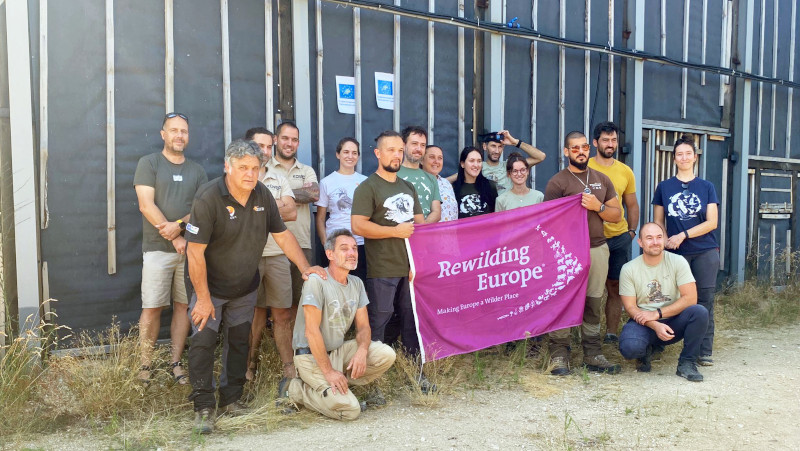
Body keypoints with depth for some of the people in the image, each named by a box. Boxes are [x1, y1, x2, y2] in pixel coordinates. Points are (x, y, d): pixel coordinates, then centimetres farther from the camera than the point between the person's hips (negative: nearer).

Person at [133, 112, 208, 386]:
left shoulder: (196, 171, 13)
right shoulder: (149, 163, 3)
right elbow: (146, 205, -7)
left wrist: (178, 225, -14)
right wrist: (176, 239, -11)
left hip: (189, 248, 3)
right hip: (157, 248, -3)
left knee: (183, 305, 5)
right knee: (152, 307, -3)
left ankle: (175, 363, 14)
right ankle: (145, 366, 8)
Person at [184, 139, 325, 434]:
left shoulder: (262, 195, -6)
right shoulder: (209, 198, -23)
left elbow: (282, 234, 3)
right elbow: (195, 252, -23)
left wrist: (305, 267, -5)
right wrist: (203, 298, -21)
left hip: (245, 289, 5)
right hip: (211, 288, -5)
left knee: (239, 342, 11)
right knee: (203, 342, -7)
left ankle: (231, 399, 26)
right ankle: (204, 407, 7)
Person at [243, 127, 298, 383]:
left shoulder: (279, 180, 15)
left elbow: (292, 213, 1)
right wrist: (277, 205, -7)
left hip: (277, 254, 4)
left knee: (283, 314, 5)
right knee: (256, 313, 4)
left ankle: (289, 368, 11)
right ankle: (250, 365, 19)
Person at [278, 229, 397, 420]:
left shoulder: (357, 283, 6)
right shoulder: (316, 281, -17)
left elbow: (363, 327, 5)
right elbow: (312, 331, -19)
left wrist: (362, 351, -17)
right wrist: (328, 371, -20)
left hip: (339, 350, 7)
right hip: (312, 355, -7)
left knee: (387, 355, -16)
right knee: (350, 410, -19)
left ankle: (339, 384, -1)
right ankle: (297, 389, 2)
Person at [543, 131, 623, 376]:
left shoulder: (602, 179, 14)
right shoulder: (557, 182, -2)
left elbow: (617, 215, 11)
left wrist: (597, 206, -6)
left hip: (598, 248, 5)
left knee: (594, 303, 8)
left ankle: (593, 354, 16)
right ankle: (559, 355, 3)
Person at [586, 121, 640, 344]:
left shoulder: (625, 171, 9)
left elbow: (632, 205, 17)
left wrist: (632, 231, 7)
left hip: (619, 238, 4)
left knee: (615, 287, 8)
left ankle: (611, 333, 17)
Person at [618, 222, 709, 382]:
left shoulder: (677, 262, -5)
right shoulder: (628, 269, -6)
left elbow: (690, 298, -11)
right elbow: (630, 307, -7)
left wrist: (657, 313, -18)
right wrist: (656, 326, -22)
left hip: (673, 322, 1)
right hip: (644, 323, -1)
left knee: (700, 312, -29)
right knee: (629, 348, -32)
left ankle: (686, 363, -8)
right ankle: (646, 351, 9)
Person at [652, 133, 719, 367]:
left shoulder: (706, 187, 8)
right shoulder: (664, 187, 9)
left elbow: (711, 222, -1)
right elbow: (658, 223, 9)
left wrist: (683, 235, -11)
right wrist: (666, 241, -9)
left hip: (705, 252, 0)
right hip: (676, 253, 0)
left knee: (704, 301, -1)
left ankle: (704, 352, 5)